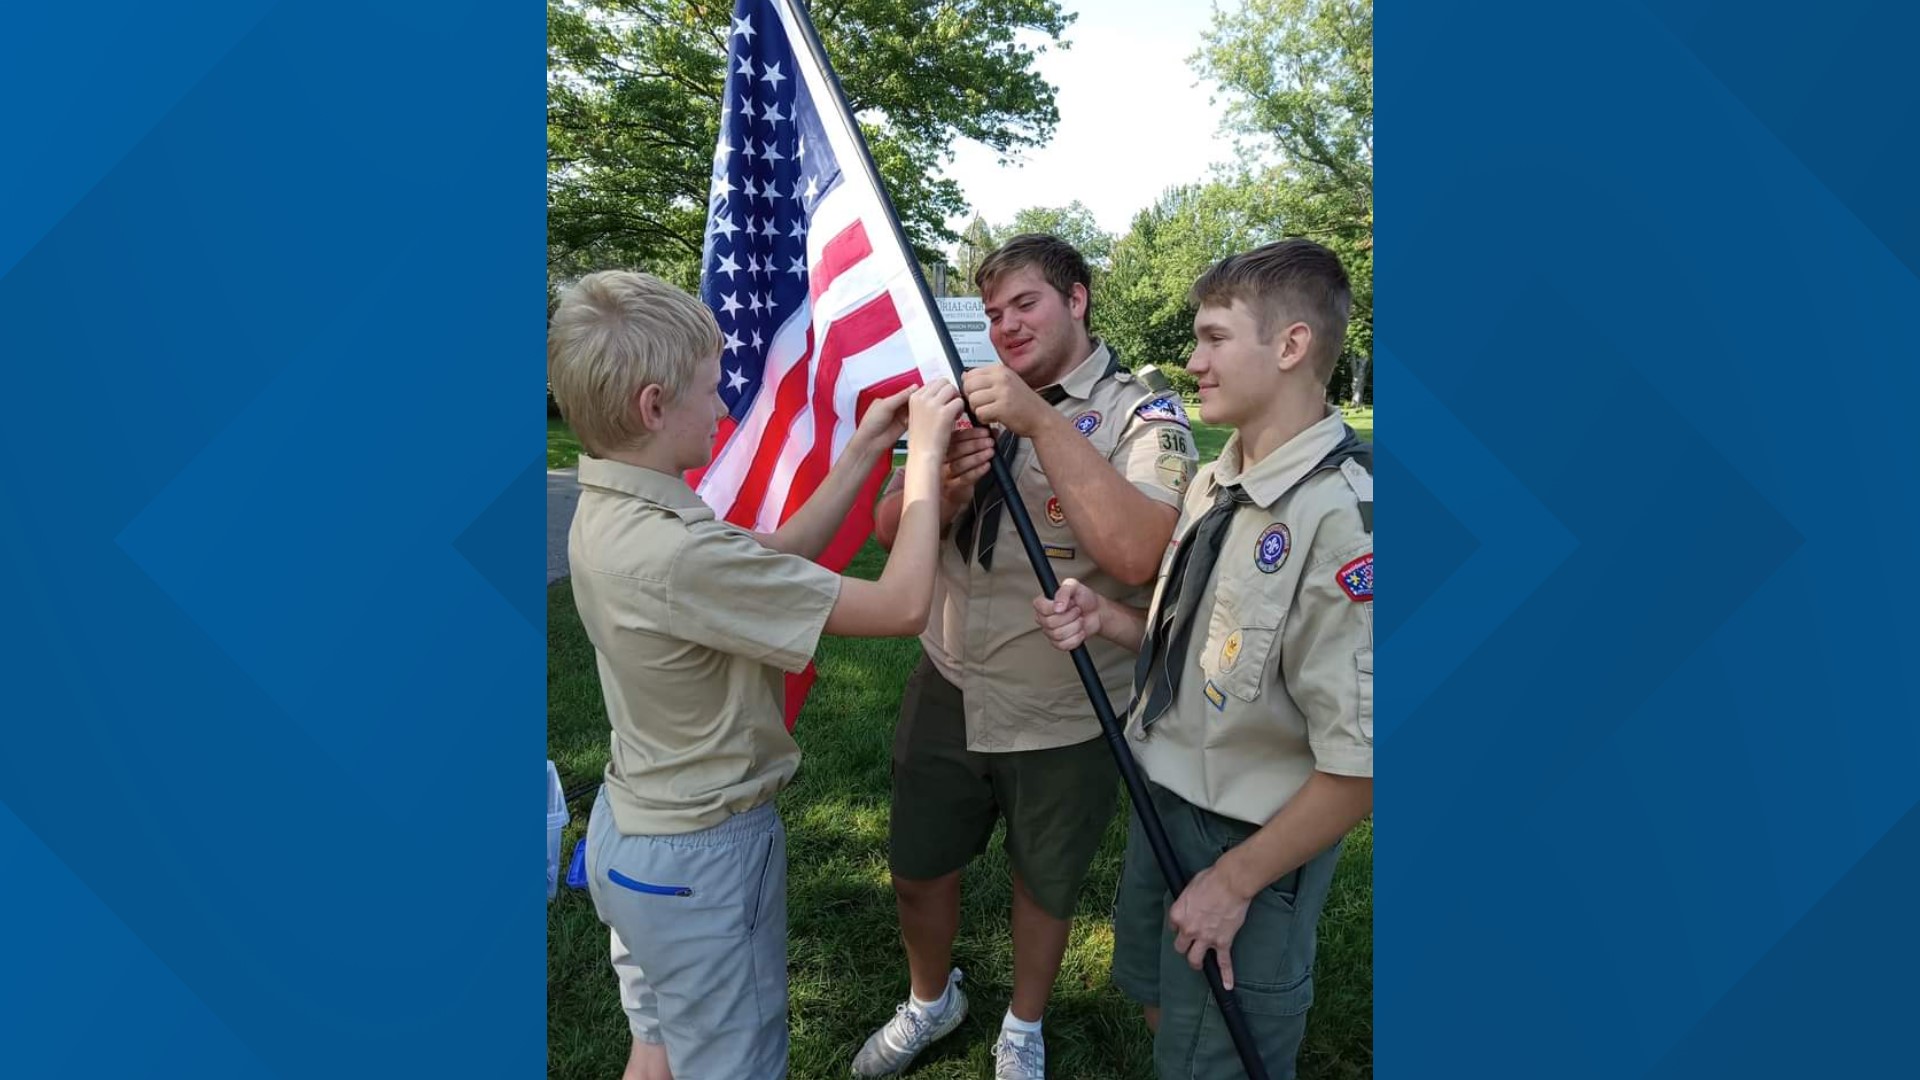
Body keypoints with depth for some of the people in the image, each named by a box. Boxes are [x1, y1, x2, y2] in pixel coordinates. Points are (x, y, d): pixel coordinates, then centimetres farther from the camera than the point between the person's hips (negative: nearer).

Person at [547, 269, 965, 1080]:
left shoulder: (605, 516, -4)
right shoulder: (678, 552, -34)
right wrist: (925, 454, -17)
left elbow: (774, 562, 4)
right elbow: (903, 606, -28)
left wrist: (863, 453, 1)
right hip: (703, 854, -8)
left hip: (634, 830, 8)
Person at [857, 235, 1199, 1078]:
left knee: (1043, 886, 19)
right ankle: (931, 1000, 51)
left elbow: (1136, 556, -31)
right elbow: (888, 530, 0)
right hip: (947, 692, 4)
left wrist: (1042, 422, -33)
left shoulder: (1141, 417, -13)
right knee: (918, 874, 20)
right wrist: (943, 488, -21)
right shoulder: (976, 402, 3)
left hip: (1064, 718, -4)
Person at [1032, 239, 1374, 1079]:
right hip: (1164, 799, 7)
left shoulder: (1344, 516, -28)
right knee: (1160, 1006, 28)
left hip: (1252, 841, -7)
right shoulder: (1216, 481, 0)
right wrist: (1107, 619, -7)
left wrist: (1234, 881, -15)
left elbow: (1361, 763, -24)